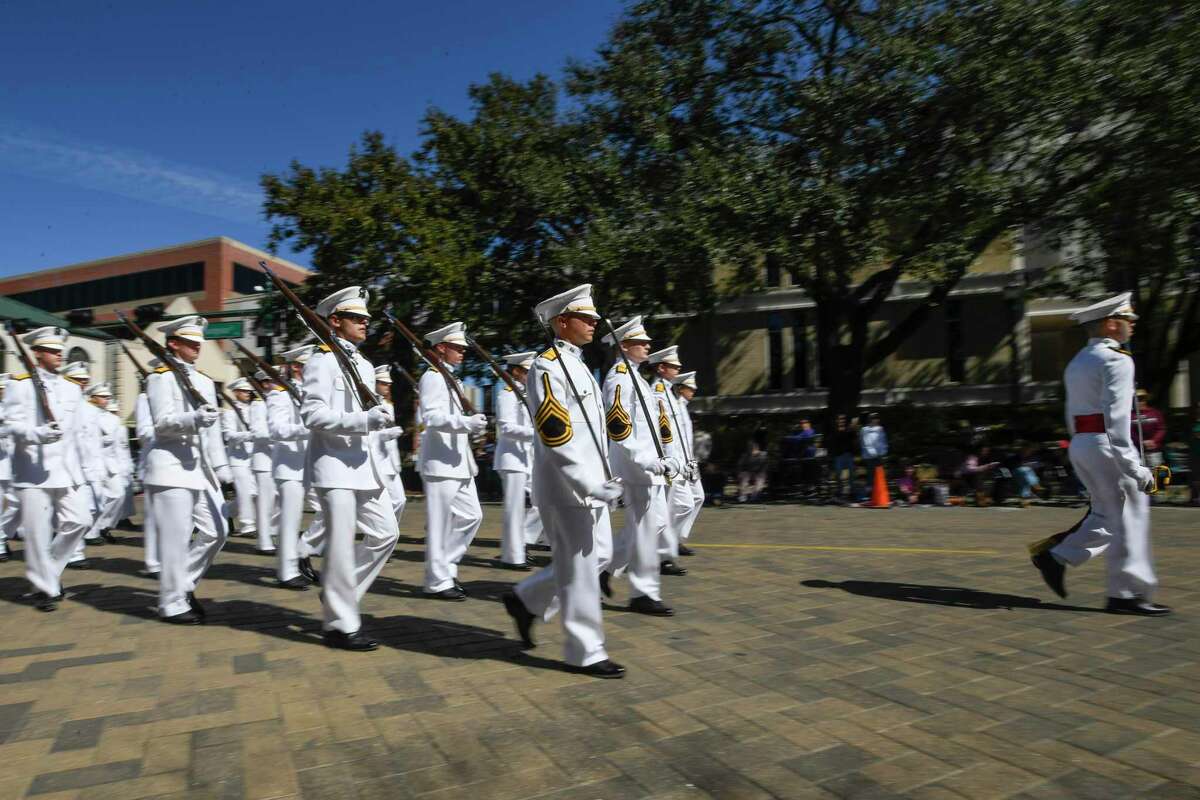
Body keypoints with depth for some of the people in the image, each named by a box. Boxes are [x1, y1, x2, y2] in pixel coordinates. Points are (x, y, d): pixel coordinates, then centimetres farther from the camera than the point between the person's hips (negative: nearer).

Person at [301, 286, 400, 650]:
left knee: (386, 533, 8)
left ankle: (338, 592, 23)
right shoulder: (322, 360, -8)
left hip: (363, 462, 9)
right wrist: (363, 421, -26)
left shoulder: (365, 365, 18)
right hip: (334, 464, -8)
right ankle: (340, 625, 7)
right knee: (342, 546, -4)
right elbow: (312, 415, -17)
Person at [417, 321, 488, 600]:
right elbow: (430, 417, -22)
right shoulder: (433, 377, -10)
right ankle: (438, 581, 8)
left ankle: (445, 566, 23)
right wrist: (466, 422, -30)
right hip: (440, 463, -10)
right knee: (440, 523, -2)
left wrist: (473, 426, 12)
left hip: (459, 462, 10)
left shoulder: (452, 379, 19)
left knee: (472, 515, 11)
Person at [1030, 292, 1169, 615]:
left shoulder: (1077, 362, 17)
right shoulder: (1115, 359, -12)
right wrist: (1134, 469, -20)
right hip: (1106, 445, -9)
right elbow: (1116, 418, -20)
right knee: (1127, 518, 1)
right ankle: (1126, 594, 8)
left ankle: (1055, 556, 9)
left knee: (1107, 516, 16)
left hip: (1080, 445, 9)